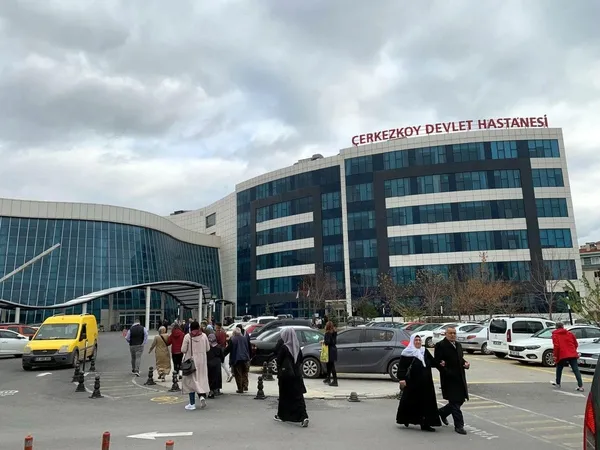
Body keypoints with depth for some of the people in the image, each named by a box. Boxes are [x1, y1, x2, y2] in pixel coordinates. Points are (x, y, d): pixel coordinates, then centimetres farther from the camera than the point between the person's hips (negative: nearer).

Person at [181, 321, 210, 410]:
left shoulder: (187, 337, -11)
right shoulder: (204, 336, -2)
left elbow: (183, 350, -10)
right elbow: (208, 349, 4)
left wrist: (190, 350, 10)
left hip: (191, 360, -2)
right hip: (201, 361, 2)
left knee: (191, 380, 5)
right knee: (202, 379, 15)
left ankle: (192, 404, 7)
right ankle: (202, 395, -8)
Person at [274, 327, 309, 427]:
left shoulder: (283, 347, -13)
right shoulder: (297, 347, 3)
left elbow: (279, 362, -9)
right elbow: (300, 361, 9)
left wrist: (278, 374, 3)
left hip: (285, 375, -4)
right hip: (297, 375, 4)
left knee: (284, 396, 10)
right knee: (298, 396, 3)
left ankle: (281, 415, 24)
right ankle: (303, 417, -9)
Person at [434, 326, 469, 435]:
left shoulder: (458, 345, 15)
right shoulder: (440, 345, -9)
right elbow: (436, 361, -11)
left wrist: (465, 364, 5)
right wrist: (441, 364, -28)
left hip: (460, 377, 8)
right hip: (449, 378, -8)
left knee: (461, 400, 14)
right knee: (455, 402, -2)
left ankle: (442, 412, 36)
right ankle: (459, 425, 10)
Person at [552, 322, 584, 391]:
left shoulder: (555, 335, 0)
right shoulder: (570, 333, 13)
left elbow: (556, 346, -10)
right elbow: (576, 344, 14)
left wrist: (555, 356, -5)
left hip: (562, 355, -3)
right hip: (572, 354, 3)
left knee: (559, 369, 18)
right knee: (576, 370, -2)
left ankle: (558, 383, 24)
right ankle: (580, 386, -12)